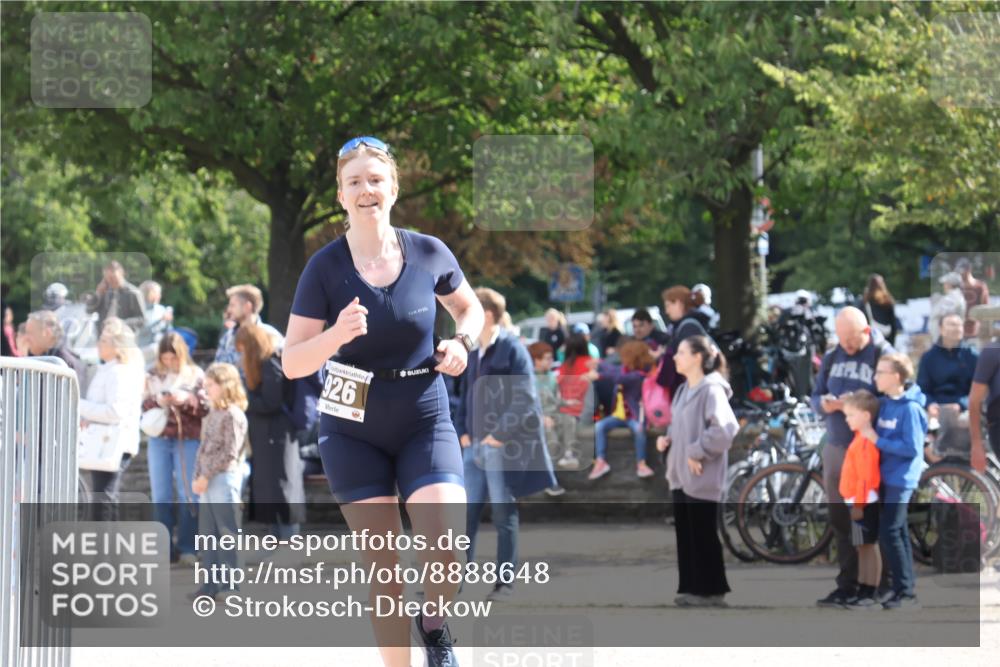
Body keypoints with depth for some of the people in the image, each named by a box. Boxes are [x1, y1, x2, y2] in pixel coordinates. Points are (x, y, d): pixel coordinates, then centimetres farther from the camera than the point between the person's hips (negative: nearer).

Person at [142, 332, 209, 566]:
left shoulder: (195, 375, 1)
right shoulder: (153, 376, 7)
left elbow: (206, 408, 0)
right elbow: (143, 405, 7)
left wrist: (187, 400, -17)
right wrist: (157, 401, -13)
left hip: (188, 440, -2)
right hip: (159, 439, 3)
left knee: (188, 495, -2)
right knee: (160, 496, 3)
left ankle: (187, 548, 3)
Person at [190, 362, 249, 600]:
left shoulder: (233, 415, -11)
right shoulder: (212, 415, 15)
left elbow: (229, 452, -16)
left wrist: (206, 477, -15)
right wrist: (197, 477, 4)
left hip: (224, 478, -9)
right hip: (207, 481, 9)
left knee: (228, 532, -6)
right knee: (207, 533, 10)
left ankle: (236, 583, -3)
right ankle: (211, 583, 14)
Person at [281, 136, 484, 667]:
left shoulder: (429, 254, -4)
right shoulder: (325, 268, -9)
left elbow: (470, 308, 16)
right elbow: (292, 364, -9)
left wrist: (461, 343, -6)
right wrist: (337, 335, -28)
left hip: (425, 424, 1)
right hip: (353, 432, 0)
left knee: (448, 550, -17)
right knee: (384, 565, 0)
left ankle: (434, 624, 15)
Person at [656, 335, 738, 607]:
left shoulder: (711, 390, -15)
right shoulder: (683, 390, 13)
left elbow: (725, 428, -26)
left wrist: (698, 452, -21)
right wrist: (666, 438, 6)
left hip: (702, 478, -9)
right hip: (680, 474, 9)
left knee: (704, 536, -2)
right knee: (685, 534, 11)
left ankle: (712, 591, 6)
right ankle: (691, 588, 17)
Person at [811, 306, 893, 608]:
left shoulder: (884, 356, -9)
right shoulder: (832, 357, 10)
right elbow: (815, 395, 15)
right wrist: (824, 404, -9)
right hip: (835, 448, 6)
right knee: (840, 521, 8)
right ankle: (847, 586, 15)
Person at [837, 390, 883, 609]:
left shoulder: (866, 442, -20)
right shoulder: (861, 436, 10)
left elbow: (865, 476, -23)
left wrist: (859, 504, -22)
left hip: (864, 503, -10)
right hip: (858, 501, 10)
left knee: (869, 546, -5)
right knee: (862, 548, 14)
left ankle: (869, 595, -2)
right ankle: (862, 591, 21)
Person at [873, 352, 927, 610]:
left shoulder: (910, 408, -17)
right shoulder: (885, 403, 8)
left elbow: (911, 447, -20)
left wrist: (878, 441, -18)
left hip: (901, 478, -9)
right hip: (886, 475, 9)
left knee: (889, 533, -10)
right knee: (898, 532, 13)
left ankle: (905, 592, -5)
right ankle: (906, 590, 20)